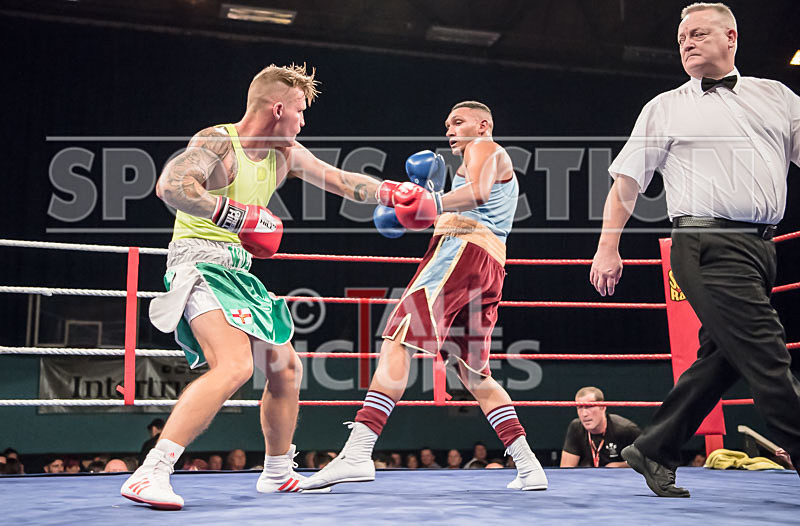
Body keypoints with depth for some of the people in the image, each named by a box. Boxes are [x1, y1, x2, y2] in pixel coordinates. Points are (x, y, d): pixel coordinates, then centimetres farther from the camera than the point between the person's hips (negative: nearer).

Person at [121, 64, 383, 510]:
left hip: (238, 269, 9)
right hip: (200, 261, -9)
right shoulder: (217, 142, -14)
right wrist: (238, 215, -31)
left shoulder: (286, 155, 11)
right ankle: (150, 474, -29)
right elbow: (171, 186, -30)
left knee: (286, 367, 17)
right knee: (234, 366, -29)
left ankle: (278, 473, 35)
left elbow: (344, 182, 19)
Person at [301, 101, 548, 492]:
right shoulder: (501, 167, 38)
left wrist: (435, 204, -25)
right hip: (490, 268, 10)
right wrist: (427, 197, 21)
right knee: (475, 374, 13)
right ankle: (528, 467, 10)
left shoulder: (484, 149, 10)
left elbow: (477, 192, -14)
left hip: (462, 248, -10)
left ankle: (357, 452, -32)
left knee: (398, 338, -20)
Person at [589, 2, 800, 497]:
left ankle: (654, 451, 18)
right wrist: (608, 248, 0)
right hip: (709, 246, -5)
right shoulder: (666, 109, 9)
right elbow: (626, 182, 7)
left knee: (720, 359, 7)